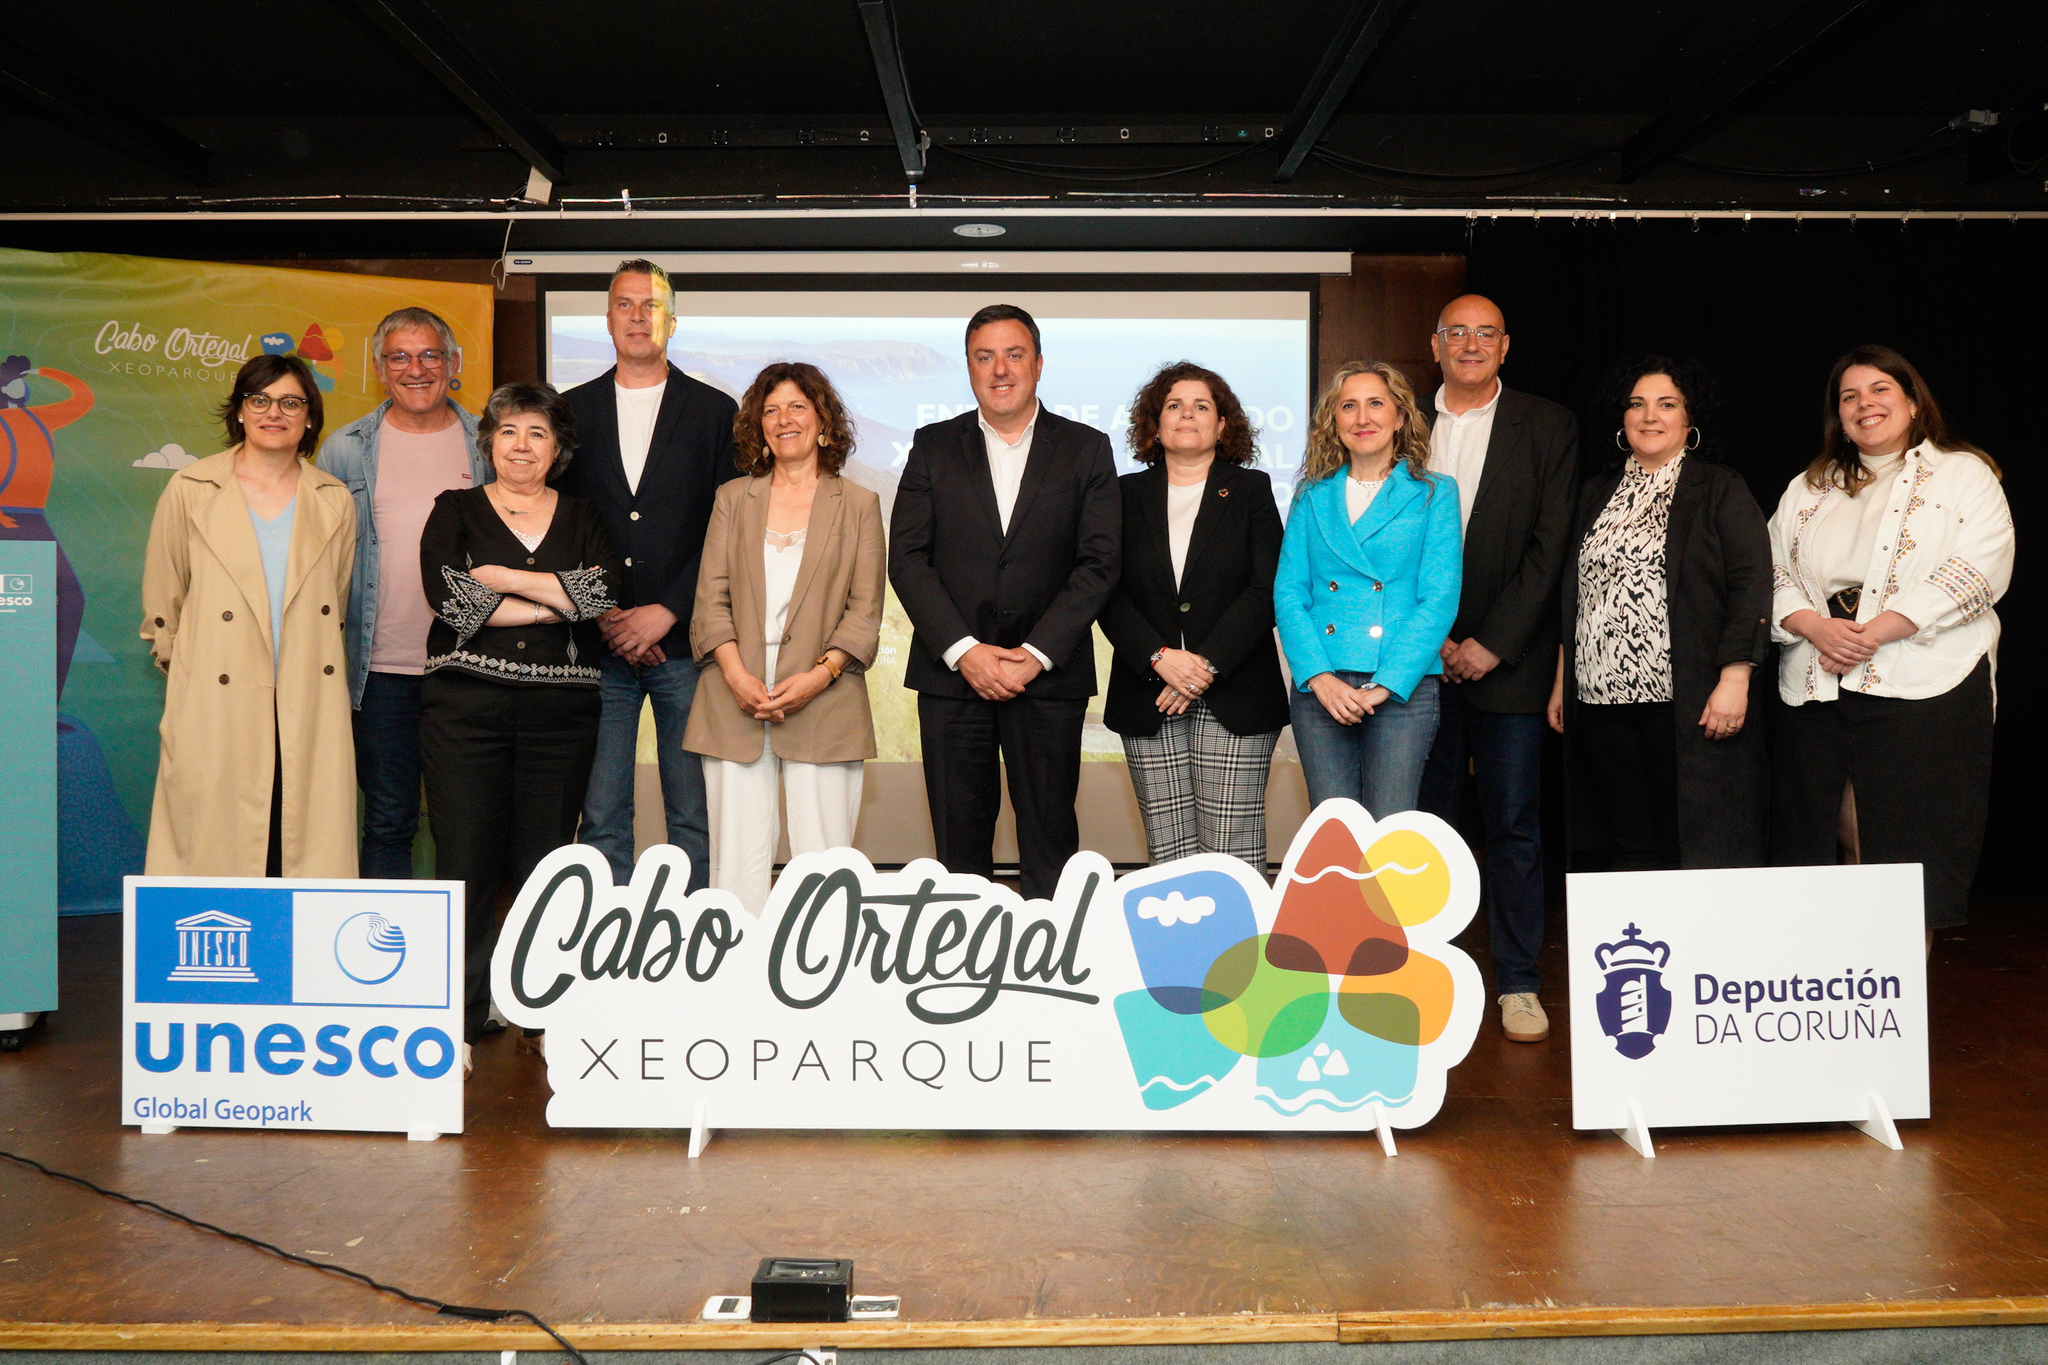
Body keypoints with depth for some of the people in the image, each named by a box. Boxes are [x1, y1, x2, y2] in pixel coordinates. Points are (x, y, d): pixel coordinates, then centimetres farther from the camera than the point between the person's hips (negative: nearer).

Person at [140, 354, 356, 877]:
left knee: (310, 846, 1)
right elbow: (161, 598, 11)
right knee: (214, 843, -1)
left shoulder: (334, 502, 9)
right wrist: (182, 664, 12)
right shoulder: (191, 490, 4)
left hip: (310, 708, 2)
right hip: (216, 710, -2)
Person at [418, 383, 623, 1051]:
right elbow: (449, 595, -7)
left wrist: (501, 578, -8)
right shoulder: (455, 510, 10)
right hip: (466, 703, -1)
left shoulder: (582, 519, 14)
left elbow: (602, 591, -5)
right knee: (466, 857, -3)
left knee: (545, 858, 4)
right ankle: (458, 1019, 7)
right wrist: (551, 604, -6)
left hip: (560, 711, 1)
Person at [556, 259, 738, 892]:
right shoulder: (572, 411, 13)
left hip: (683, 643, -1)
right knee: (601, 815, 4)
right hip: (597, 648, 2)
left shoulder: (714, 411, 7)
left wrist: (666, 612, -10)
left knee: (693, 814, 2)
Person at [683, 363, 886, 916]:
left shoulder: (858, 505, 10)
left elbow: (866, 610, 4)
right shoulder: (732, 499, 16)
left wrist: (819, 674, -12)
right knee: (737, 862, -1)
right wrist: (736, 674, -8)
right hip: (736, 700, 2)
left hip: (823, 704, -1)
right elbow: (711, 597, 8)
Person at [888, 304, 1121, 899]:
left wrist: (1036, 654, -11)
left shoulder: (1086, 449, 7)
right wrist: (963, 650, -10)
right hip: (950, 672, 1)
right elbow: (907, 559, 2)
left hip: (1049, 674, -1)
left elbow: (1099, 564, -1)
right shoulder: (934, 447, 9)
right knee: (958, 839, 5)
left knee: (1050, 839, 2)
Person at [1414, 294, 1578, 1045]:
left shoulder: (1547, 426, 5)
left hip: (1507, 657, -1)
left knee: (1514, 823, 2)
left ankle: (1518, 983, 11)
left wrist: (1492, 643, -10)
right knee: (1424, 821, 4)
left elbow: (1550, 546, -2)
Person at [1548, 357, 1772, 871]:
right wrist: (1562, 681, 16)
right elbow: (1573, 595, 20)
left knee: (1695, 848, -5)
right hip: (1603, 702, 4)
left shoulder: (1721, 490, 4)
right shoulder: (1596, 495, 19)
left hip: (1687, 707, -4)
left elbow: (1751, 583, -5)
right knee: (1630, 850, 6)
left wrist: (1735, 679, -14)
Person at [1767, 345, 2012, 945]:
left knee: (1911, 854, -3)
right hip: (1814, 689, 4)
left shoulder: (1962, 474, 7)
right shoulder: (1808, 490, 19)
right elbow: (1772, 571, 11)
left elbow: (1980, 569, -7)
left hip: (1923, 692, -3)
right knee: (1806, 850, 3)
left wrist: (1876, 631, -16)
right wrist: (1815, 627, -10)